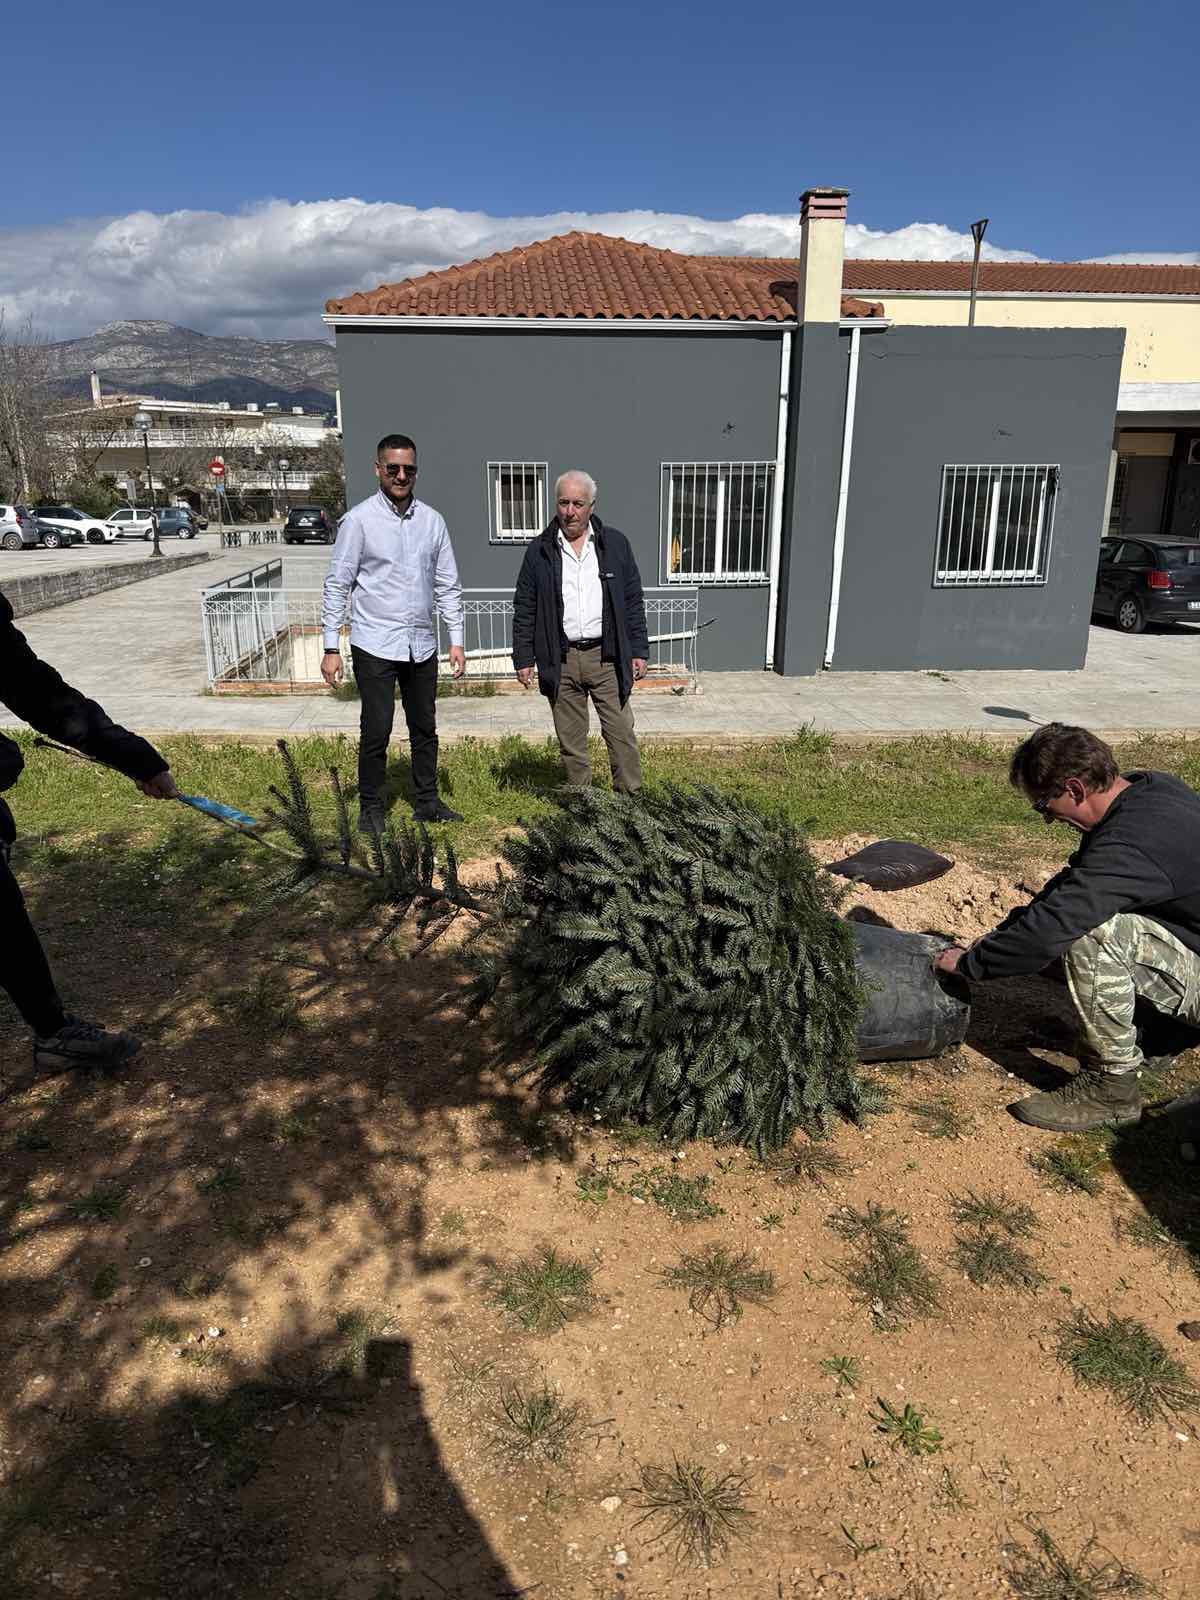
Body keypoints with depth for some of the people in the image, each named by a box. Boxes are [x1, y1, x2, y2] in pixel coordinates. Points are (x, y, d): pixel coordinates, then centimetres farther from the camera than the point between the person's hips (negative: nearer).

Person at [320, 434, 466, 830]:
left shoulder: (432, 520, 7)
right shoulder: (359, 519, -5)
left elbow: (448, 585, 11)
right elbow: (337, 585, -5)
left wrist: (456, 640, 6)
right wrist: (331, 649, -9)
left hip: (422, 645, 5)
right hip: (375, 646, -4)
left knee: (425, 728, 12)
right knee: (376, 730, -2)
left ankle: (427, 802, 26)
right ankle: (371, 808, 13)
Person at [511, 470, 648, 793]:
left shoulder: (615, 544, 6)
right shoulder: (540, 551, 5)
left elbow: (633, 602, 7)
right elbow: (524, 609, 7)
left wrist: (639, 650, 3)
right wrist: (523, 658, 2)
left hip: (606, 656, 0)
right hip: (560, 660, 1)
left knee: (622, 732, 0)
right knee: (570, 740, 7)